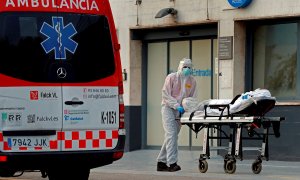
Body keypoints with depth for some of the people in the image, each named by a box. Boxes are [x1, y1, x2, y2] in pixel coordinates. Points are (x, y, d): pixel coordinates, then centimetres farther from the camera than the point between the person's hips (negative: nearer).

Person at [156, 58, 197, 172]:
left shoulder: (192, 81, 8)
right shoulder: (171, 78, -6)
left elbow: (193, 97, 10)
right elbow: (165, 95, -10)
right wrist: (177, 106, -21)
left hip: (180, 111, 6)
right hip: (168, 108, -6)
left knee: (172, 136, 8)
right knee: (171, 135, -16)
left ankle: (161, 162, 15)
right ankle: (172, 163, -21)